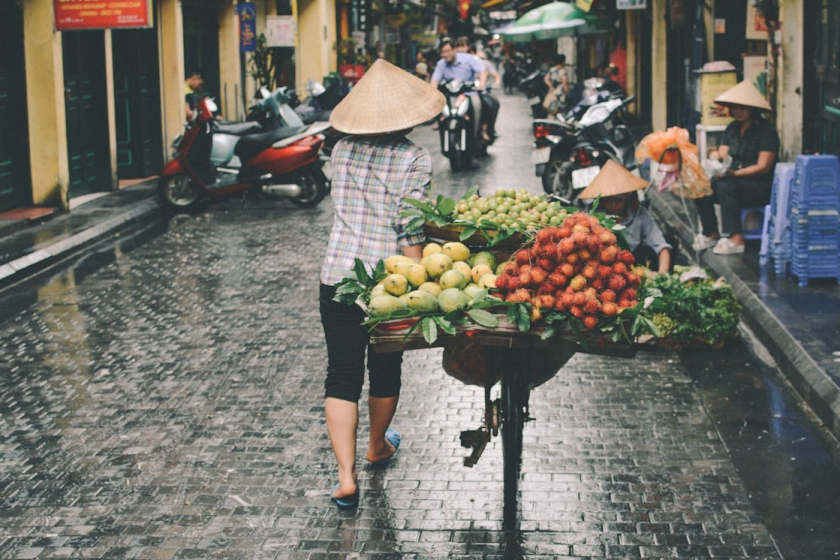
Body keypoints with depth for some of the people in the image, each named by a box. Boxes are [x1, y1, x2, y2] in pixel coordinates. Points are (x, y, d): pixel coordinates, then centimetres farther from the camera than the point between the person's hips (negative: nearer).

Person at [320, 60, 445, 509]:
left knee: (342, 375, 4)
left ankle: (346, 475, -5)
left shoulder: (343, 150, 4)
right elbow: (410, 230, -14)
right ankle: (377, 446, 42)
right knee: (385, 370, 20)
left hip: (338, 276, 2)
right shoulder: (414, 159, -9)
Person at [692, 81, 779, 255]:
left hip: (762, 188, -7)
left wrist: (735, 173, -25)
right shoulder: (732, 128, 12)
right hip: (736, 183, 7)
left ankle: (736, 239, -33)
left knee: (725, 185, -33)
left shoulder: (766, 130, -10)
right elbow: (722, 155, 5)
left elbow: (763, 167, -16)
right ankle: (711, 234, 0)